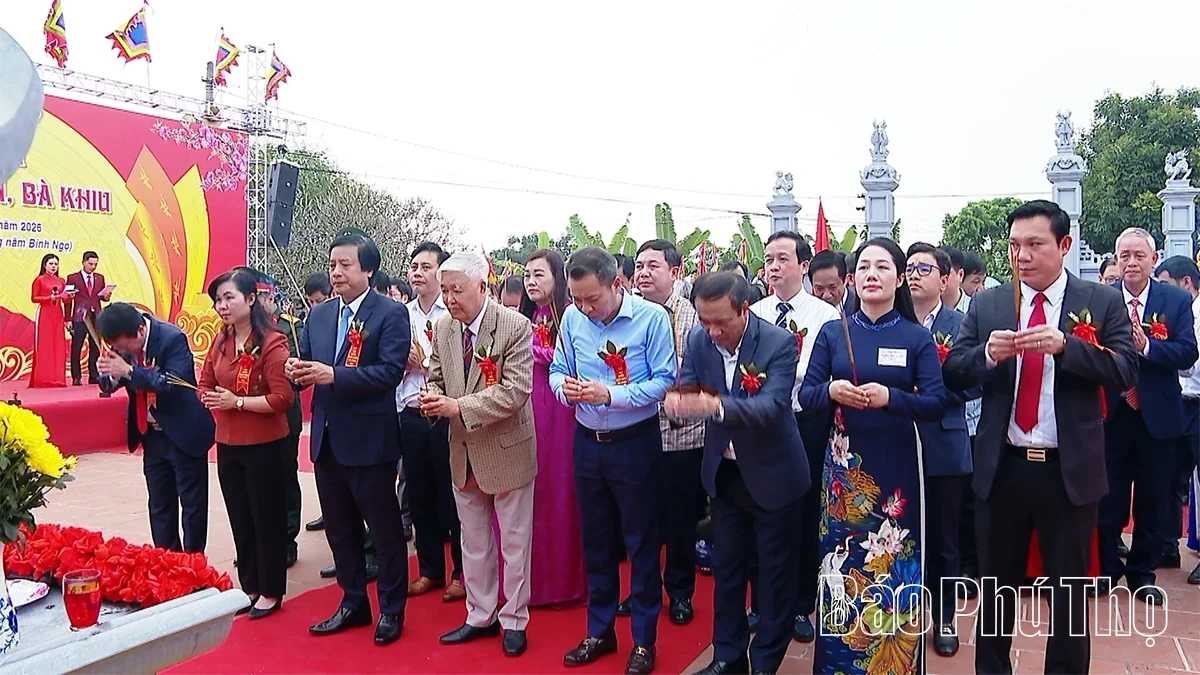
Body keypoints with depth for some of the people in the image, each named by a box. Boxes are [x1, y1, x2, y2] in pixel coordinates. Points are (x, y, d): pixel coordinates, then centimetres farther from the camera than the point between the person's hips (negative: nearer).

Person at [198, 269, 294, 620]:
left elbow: (283, 398, -20)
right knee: (239, 519, 16)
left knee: (267, 518, 6)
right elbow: (205, 385, 13)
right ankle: (250, 587, 30)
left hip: (264, 446, -7)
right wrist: (212, 400, -9)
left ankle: (271, 591, 20)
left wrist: (237, 401, -19)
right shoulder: (220, 343, 7)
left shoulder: (272, 343, -15)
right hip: (228, 444, 7)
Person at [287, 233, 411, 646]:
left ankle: (392, 610, 22)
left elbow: (391, 371, -20)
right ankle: (353, 603, 33)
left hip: (369, 439, -6)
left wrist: (333, 375, -26)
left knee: (385, 529, 6)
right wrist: (299, 371, -12)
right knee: (339, 529, 17)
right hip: (327, 438, 7)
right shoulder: (319, 314, 11)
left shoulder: (392, 313, -9)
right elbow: (306, 365, 11)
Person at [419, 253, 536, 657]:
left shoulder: (515, 327, -17)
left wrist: (460, 406, -27)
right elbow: (436, 378, 10)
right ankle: (480, 617, 33)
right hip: (463, 452, 5)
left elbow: (515, 391, -23)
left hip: (507, 449, -5)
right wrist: (432, 397, -14)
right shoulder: (442, 328, 1)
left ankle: (513, 621, 25)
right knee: (473, 542, 17)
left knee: (514, 542, 9)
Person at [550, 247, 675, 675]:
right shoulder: (572, 318, -3)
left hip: (636, 443, -4)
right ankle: (599, 631, 32)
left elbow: (665, 381, -16)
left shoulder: (651, 318, -14)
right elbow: (557, 371, 6)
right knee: (596, 541, 16)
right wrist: (564, 388, -17)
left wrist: (610, 394, -26)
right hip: (587, 442, 4)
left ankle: (644, 640, 22)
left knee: (642, 543, 7)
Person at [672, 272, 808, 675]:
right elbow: (687, 388, -7)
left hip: (772, 475, -4)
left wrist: (717, 406, -50)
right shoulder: (698, 341, -7)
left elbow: (773, 406, -33)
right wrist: (676, 397, -32)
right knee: (726, 567, 17)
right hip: (724, 472, 5)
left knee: (775, 573, 10)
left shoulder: (780, 343, -21)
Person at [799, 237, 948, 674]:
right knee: (842, 561, 6)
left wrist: (890, 397, -23)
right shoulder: (832, 333, 4)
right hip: (845, 464, 1)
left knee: (895, 565, 4)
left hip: (896, 465, -1)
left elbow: (937, 404, -7)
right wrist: (831, 391, -19)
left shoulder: (917, 337, 0)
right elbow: (806, 396, 2)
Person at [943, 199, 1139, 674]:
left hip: (1070, 470, -2)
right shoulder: (986, 304, 3)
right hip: (1002, 467, 2)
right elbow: (952, 374, -1)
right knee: (996, 585, 16)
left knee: (1069, 590, 12)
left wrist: (1064, 345, -25)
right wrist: (988, 354, -20)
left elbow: (1126, 372, -11)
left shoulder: (1102, 302, -1)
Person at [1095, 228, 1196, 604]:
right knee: (1108, 499, 9)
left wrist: (1146, 345, -24)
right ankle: (1107, 569, 25)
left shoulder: (1177, 301, 0)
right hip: (1111, 413, -1)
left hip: (1158, 417, 1)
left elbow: (1187, 354, -11)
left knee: (1153, 502, 11)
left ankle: (1143, 574, 27)